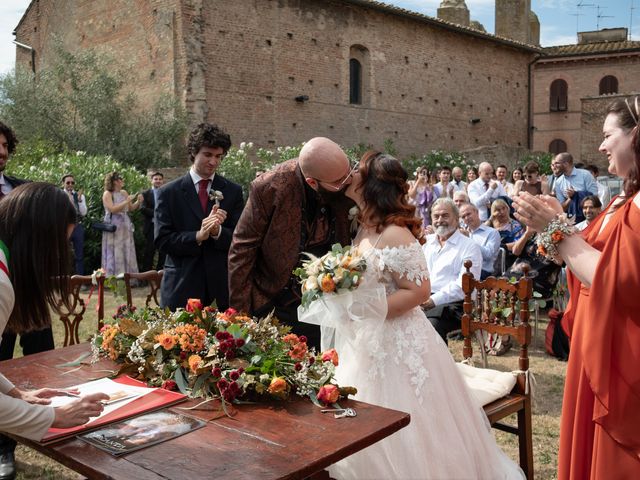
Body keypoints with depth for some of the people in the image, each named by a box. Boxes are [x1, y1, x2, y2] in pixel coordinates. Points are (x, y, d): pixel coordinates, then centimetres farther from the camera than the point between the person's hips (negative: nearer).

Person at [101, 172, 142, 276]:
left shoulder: (124, 193, 8)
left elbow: (131, 208, 14)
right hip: (113, 227, -6)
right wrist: (126, 201, -22)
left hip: (125, 226, 6)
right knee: (115, 254, -3)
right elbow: (112, 209, -20)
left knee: (127, 253, 7)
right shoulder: (107, 194, -7)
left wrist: (138, 202, -3)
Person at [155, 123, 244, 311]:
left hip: (222, 287, 1)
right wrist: (198, 236, -17)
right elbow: (162, 241, -3)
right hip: (181, 287, -1)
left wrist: (218, 232, -16)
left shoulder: (233, 191, 7)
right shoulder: (169, 193, 3)